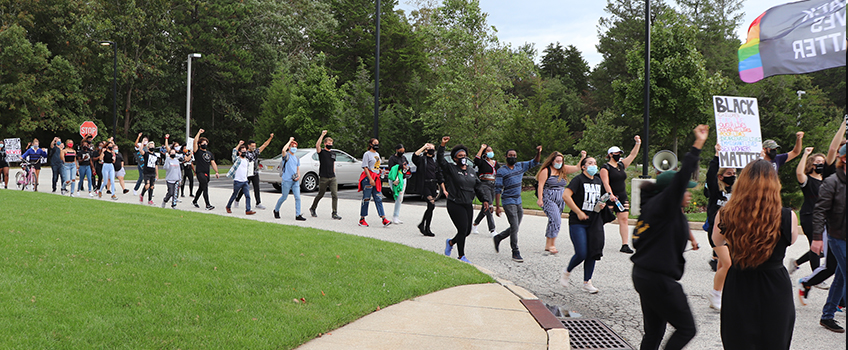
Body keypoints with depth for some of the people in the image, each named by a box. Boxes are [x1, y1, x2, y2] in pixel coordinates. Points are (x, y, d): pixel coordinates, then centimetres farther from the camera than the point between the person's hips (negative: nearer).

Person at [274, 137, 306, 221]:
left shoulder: (297, 158, 18)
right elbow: (284, 150, -26)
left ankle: (298, 215, -3)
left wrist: (298, 176, 2)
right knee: (284, 197, 3)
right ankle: (276, 210, 26)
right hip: (287, 180, -6)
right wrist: (290, 141, -15)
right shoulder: (286, 155, -3)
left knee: (298, 197, -4)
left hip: (295, 181, 6)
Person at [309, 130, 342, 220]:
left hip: (332, 178, 4)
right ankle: (312, 209, 30)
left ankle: (335, 213, -6)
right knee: (320, 195, 8)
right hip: (323, 178, -4)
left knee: (335, 195, -8)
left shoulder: (333, 153, 16)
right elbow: (317, 145, -23)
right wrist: (322, 135, -26)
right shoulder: (321, 152, -1)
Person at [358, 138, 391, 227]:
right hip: (368, 178, -7)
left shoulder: (377, 154, 20)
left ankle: (384, 219, -7)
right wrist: (370, 179, -19)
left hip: (376, 178, 7)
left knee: (378, 199, 0)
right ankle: (362, 220, 6)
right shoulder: (367, 154, -5)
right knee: (366, 199, -3)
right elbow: (365, 167, -12)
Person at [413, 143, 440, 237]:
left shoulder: (435, 161, 17)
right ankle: (422, 224, -3)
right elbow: (415, 156, -22)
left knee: (431, 207, 6)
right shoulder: (422, 159, 1)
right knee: (431, 205, -18)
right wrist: (424, 147, -13)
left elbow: (439, 176, 18)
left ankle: (427, 229, 14)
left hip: (433, 185, 6)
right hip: (424, 185, -6)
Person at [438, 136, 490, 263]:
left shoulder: (471, 171, 14)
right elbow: (440, 159, -18)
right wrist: (442, 145, -30)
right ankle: (461, 256, 6)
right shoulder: (451, 169, -4)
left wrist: (485, 199, 10)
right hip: (455, 205, -6)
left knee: (467, 231, 8)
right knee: (463, 230, -9)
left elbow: (478, 187, 18)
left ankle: (451, 242, 36)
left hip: (468, 205, 6)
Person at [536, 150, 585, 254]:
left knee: (553, 222, 9)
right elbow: (540, 185, -7)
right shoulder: (546, 171, -4)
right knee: (556, 220, -17)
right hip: (548, 199, -6)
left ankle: (548, 245, 16)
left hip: (560, 200, 6)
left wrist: (583, 157, -7)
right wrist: (540, 199, -14)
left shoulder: (563, 169, 12)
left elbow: (577, 168, 5)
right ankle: (552, 244, -12)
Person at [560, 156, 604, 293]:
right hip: (577, 223, -6)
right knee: (581, 254, -11)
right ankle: (567, 272, 16)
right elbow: (565, 195, -19)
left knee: (592, 253, 4)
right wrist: (579, 212, -19)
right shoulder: (579, 179, -8)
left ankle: (587, 282, 17)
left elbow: (601, 198, 28)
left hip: (592, 223, 6)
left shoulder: (598, 181, 13)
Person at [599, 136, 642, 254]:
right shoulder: (605, 167, -5)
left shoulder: (621, 165, 15)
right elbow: (605, 183, -15)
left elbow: (633, 155, 18)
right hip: (610, 198, -6)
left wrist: (638, 143, 7)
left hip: (622, 198, 6)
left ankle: (625, 245, -3)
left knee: (623, 219, -2)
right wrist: (610, 194, -26)